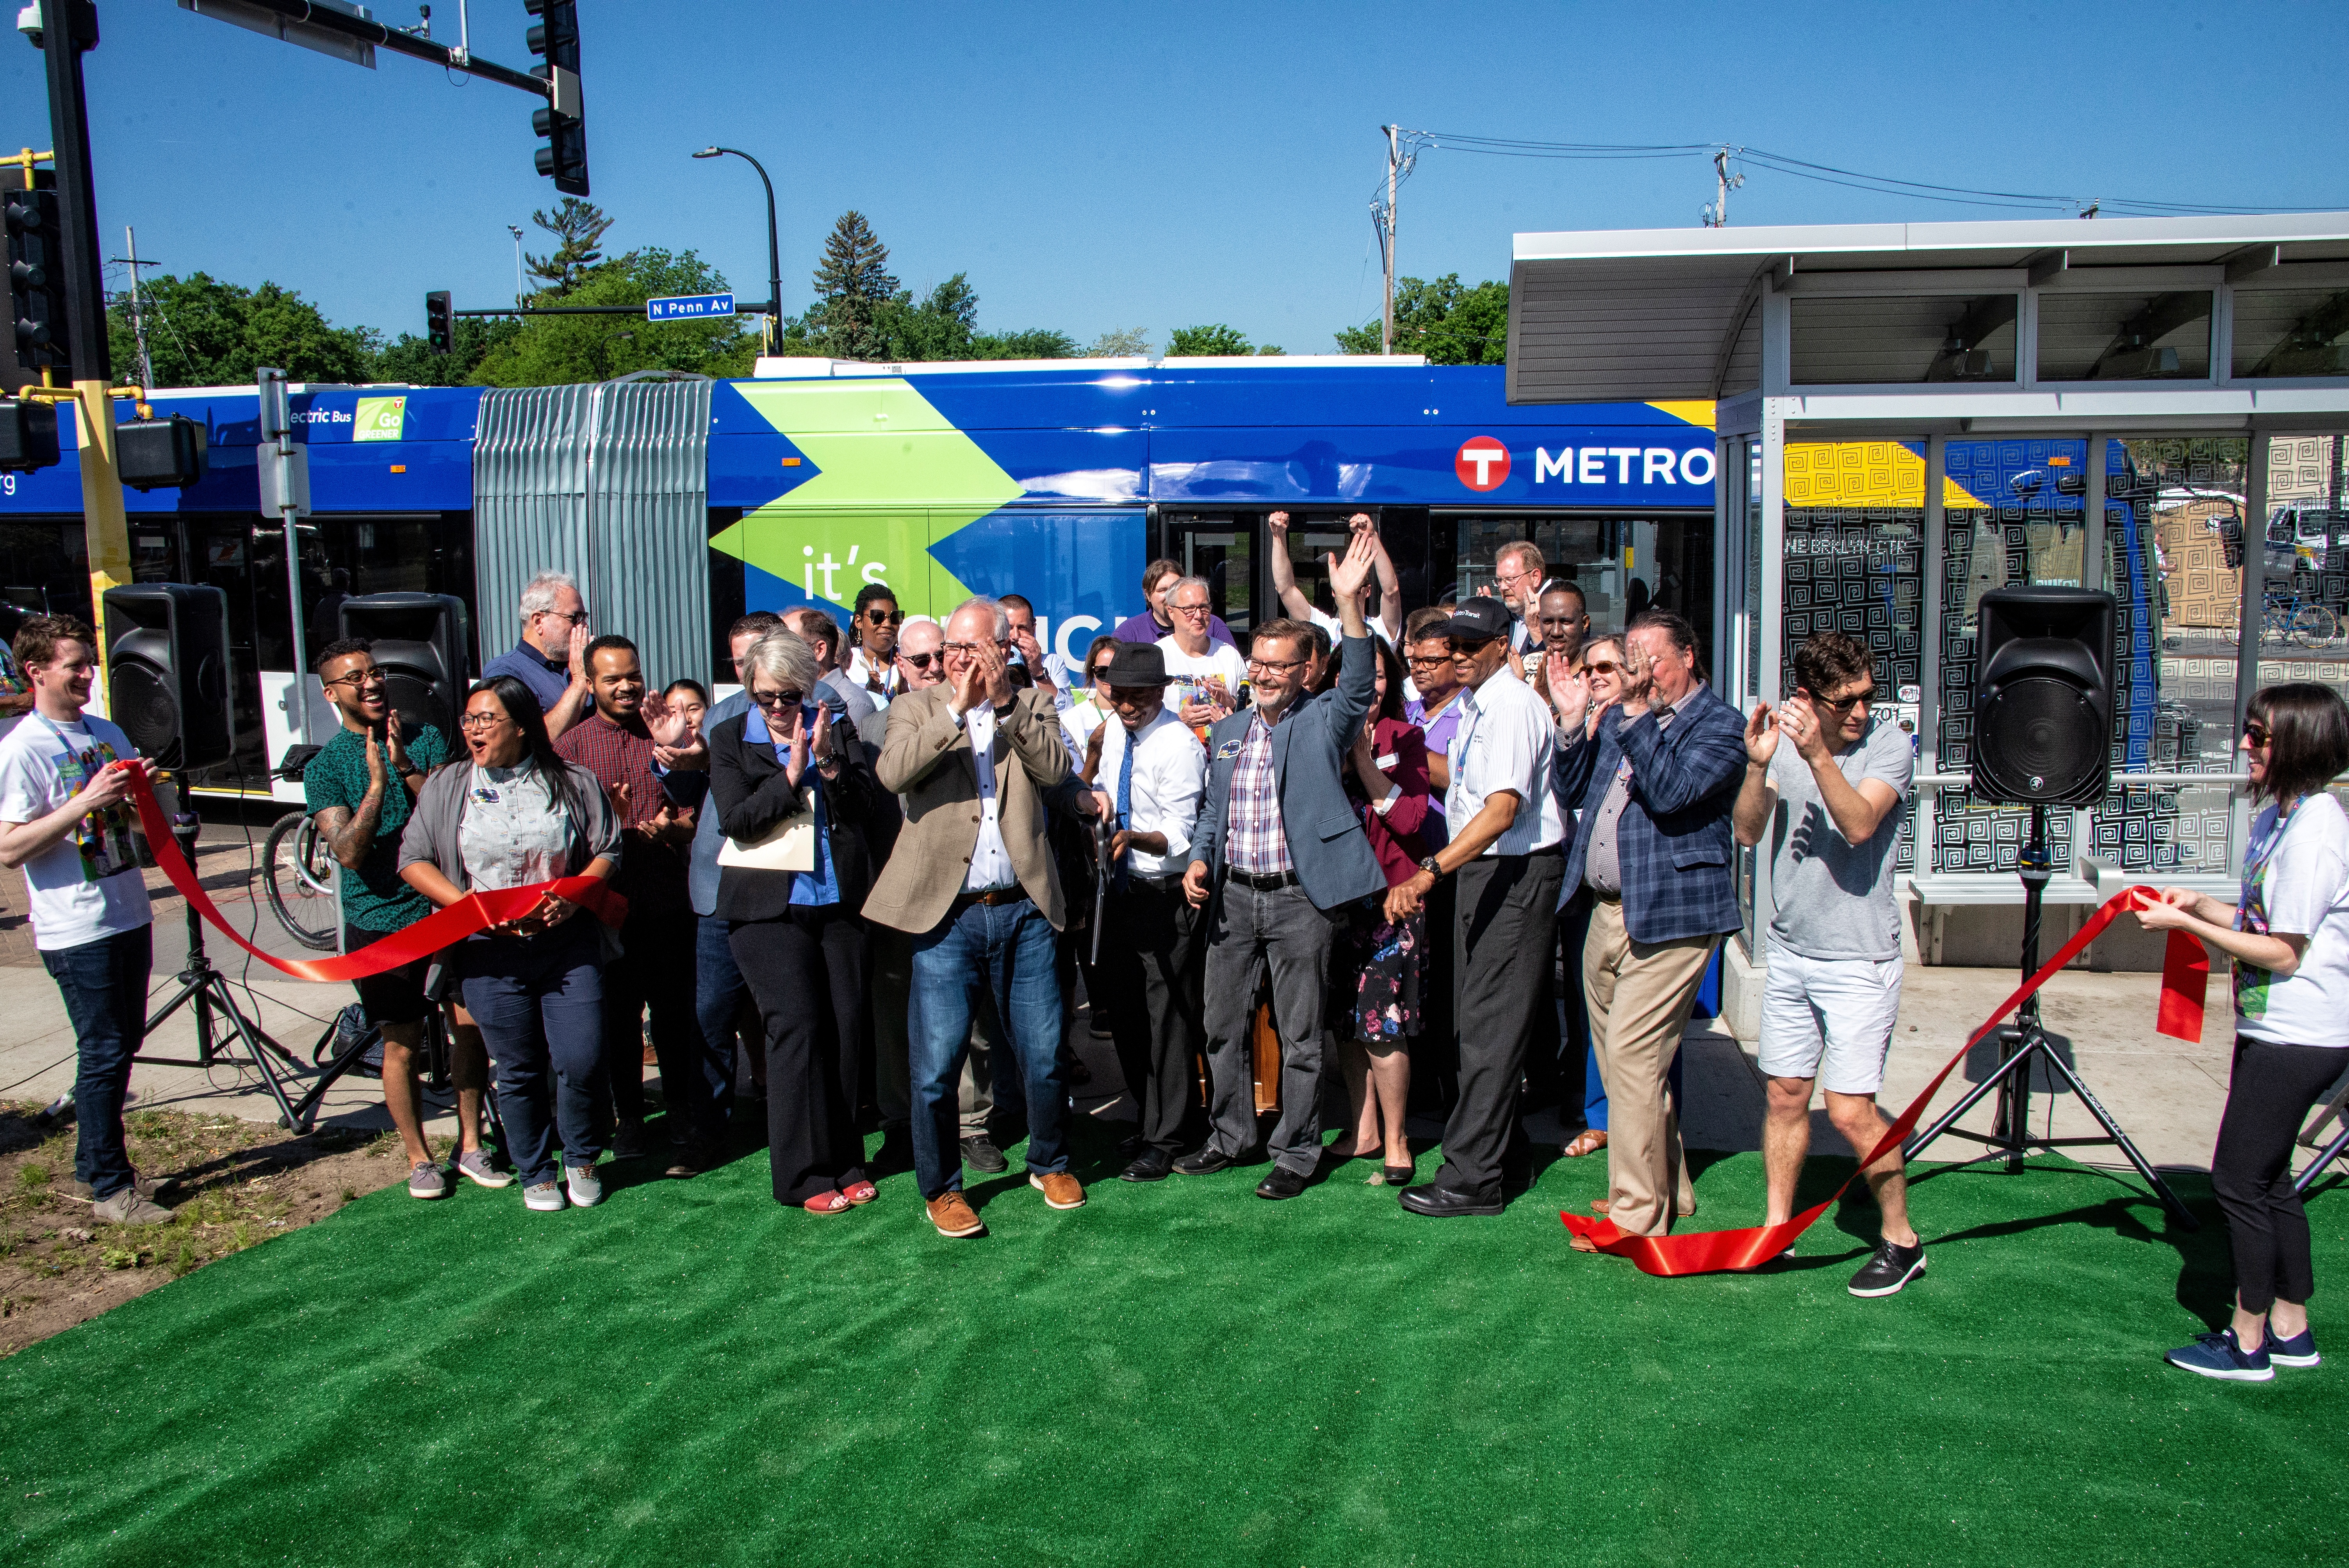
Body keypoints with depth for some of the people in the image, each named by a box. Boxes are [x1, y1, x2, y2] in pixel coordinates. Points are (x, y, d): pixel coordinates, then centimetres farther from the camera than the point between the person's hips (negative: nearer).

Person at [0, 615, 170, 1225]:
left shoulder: (107, 734, 12)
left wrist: (141, 788, 0)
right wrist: (87, 802, -24)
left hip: (129, 916, 8)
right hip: (76, 930, -7)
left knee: (123, 1043, 14)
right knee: (104, 1053, -3)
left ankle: (91, 1168, 27)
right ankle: (110, 1188, 7)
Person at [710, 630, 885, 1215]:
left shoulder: (837, 732, 10)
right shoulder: (730, 740, 6)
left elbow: (865, 804, 0)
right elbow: (736, 820, -7)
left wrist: (828, 764, -16)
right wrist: (792, 774, -15)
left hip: (839, 903, 3)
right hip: (770, 909, -3)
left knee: (845, 1026, 2)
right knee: (798, 1025, -10)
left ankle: (843, 1162, 14)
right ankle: (805, 1177, -2)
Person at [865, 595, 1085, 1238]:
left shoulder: (1032, 707, 9)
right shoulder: (917, 708, 6)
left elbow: (1056, 770, -9)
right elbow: (893, 773, -14)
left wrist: (1002, 703, -11)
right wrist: (957, 709, -15)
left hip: (1024, 912, 2)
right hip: (947, 915, -1)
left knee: (1044, 1056, 10)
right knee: (936, 1065, 1)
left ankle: (1050, 1164, 33)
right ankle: (942, 1189, 19)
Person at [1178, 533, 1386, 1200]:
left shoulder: (1323, 722, -1)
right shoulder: (1228, 732, 15)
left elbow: (1360, 683, -20)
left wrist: (1348, 603, -31)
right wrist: (1200, 861, 1)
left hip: (1300, 898, -5)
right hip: (1231, 896, 5)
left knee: (1300, 1034, 3)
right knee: (1224, 1026, 13)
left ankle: (1296, 1152, 15)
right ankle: (1231, 1136, 29)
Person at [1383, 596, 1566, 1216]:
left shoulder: (1513, 705, -19)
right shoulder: (1475, 703, 12)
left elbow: (1503, 810, -30)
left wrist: (1429, 872, -36)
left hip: (1516, 874, -10)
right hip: (1479, 869, 10)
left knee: (1492, 1025, -6)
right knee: (1480, 1017, 15)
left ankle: (1473, 1177, -1)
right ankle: (1501, 1149, 27)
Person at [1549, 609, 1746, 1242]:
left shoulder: (1719, 725, -7)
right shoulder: (1619, 717, 16)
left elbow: (1670, 792, -22)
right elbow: (1572, 793, 14)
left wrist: (1636, 715, -22)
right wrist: (1573, 723, 1)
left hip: (1670, 915, -8)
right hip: (1608, 911, 8)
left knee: (1631, 1056, -10)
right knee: (1621, 1057, 15)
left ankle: (1636, 1213, 0)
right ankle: (1667, 1188, 31)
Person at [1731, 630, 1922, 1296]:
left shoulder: (1889, 744, -9)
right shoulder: (1785, 739, 2)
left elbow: (1858, 824, -24)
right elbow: (1747, 831, -7)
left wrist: (1817, 755, -36)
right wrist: (1757, 766, -24)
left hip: (1857, 959, -4)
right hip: (1789, 949, 5)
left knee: (1850, 1109, -6)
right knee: (1785, 1094, 12)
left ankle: (1901, 1240, 13)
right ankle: (1777, 1229, 25)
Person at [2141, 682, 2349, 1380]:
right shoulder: (2277, 818, 10)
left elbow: (2282, 953, -21)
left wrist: (2186, 925, -16)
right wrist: (2200, 905, 3)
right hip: (2279, 1031, 10)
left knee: (2239, 1179, -2)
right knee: (2267, 1180, 17)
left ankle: (2248, 1342, 10)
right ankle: (2290, 1329, 29)